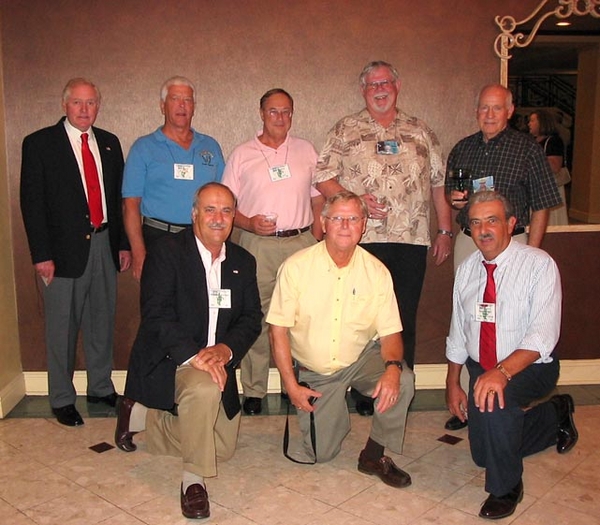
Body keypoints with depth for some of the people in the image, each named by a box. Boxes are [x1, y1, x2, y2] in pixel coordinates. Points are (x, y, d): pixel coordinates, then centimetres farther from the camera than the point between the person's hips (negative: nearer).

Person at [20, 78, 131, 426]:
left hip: (104, 244, 5)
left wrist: (123, 243, 9)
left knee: (103, 321, 14)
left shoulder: (109, 143, 11)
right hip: (65, 248, -4)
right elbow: (32, 202, -6)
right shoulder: (39, 144, -3)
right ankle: (62, 399, 19)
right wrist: (41, 254, -11)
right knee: (63, 327, 4)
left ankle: (101, 388, 30)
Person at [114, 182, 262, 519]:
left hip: (217, 360, 7)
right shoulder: (167, 252, -12)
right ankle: (194, 479, -16)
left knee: (224, 447, 13)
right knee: (204, 388, -39)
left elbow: (252, 318, 2)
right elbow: (156, 314, -21)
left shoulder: (243, 262, 5)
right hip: (167, 361, -7)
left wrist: (226, 349, -18)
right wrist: (194, 355, -32)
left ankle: (141, 415, 30)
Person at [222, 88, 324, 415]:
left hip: (301, 242, 2)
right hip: (257, 244, -1)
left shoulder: (306, 151, 14)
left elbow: (318, 198, 15)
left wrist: (316, 238, 3)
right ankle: (253, 390, 10)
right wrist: (249, 223, -12)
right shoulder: (242, 154, 8)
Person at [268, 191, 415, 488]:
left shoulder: (377, 271, -9)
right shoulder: (296, 267, -14)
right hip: (312, 372, 0)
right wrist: (291, 385, -13)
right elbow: (278, 329, -10)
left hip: (362, 359, 1)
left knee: (402, 382, -29)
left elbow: (390, 332, -7)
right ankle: (334, 413, 35)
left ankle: (374, 455, -4)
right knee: (319, 454, -1)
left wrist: (393, 366, -29)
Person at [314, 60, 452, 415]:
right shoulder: (345, 131, 8)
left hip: (412, 240, 2)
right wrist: (354, 200, -13)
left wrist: (445, 230, 10)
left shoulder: (421, 132, 14)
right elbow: (323, 177, 2)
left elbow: (439, 184, 15)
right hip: (362, 239, -2)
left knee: (405, 319, 6)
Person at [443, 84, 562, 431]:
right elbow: (449, 192, 24)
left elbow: (541, 207, -2)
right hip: (468, 242, 5)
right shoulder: (462, 149, 12)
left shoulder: (528, 149, -1)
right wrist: (453, 198, -1)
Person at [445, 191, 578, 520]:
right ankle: (555, 414, 38)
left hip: (529, 367, -6)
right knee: (484, 453, 14)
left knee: (494, 401, -37)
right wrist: (453, 384, 4)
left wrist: (502, 372, -40)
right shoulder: (467, 270, 0)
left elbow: (543, 335, -26)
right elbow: (458, 333, 8)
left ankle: (506, 488, -10)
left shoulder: (539, 265, -17)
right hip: (480, 369, 6)